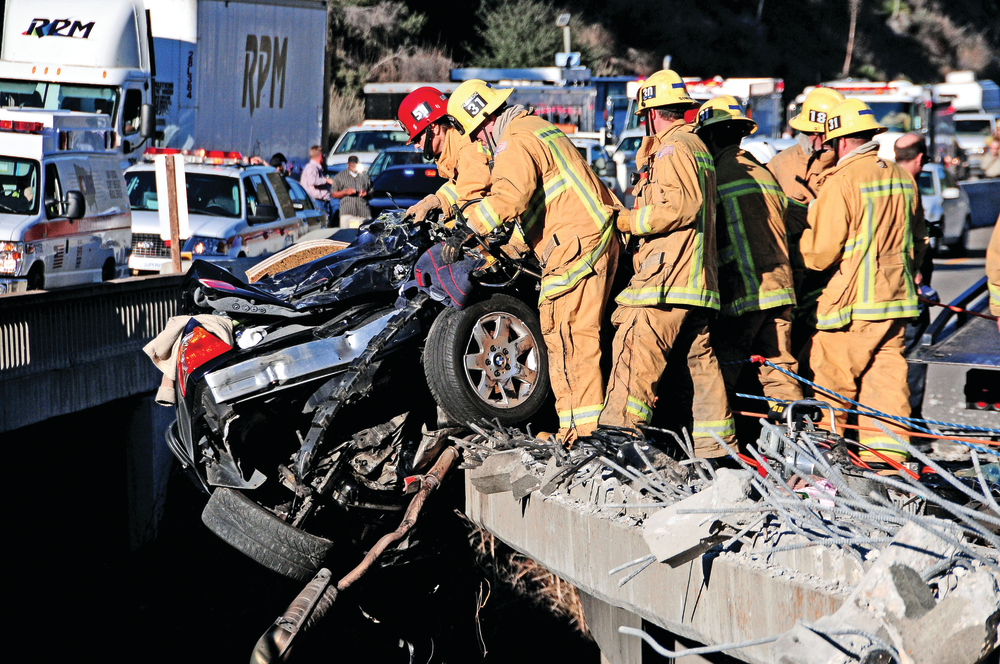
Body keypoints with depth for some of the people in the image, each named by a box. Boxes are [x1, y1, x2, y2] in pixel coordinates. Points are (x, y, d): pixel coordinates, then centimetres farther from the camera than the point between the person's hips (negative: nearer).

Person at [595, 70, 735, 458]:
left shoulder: (671, 149, -8)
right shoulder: (699, 148, 23)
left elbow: (679, 206, -19)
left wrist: (630, 221, -10)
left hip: (666, 276, -10)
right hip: (698, 279, 10)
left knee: (634, 353, -12)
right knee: (700, 359, 9)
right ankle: (717, 449, 9)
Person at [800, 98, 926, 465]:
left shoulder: (841, 182, -14)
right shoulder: (901, 178, 9)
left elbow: (821, 252, -14)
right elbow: (917, 243, 20)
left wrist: (807, 237, 7)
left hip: (854, 302, -7)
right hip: (896, 297, 7)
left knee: (832, 380, 2)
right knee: (886, 377, 7)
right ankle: (889, 458, 4)